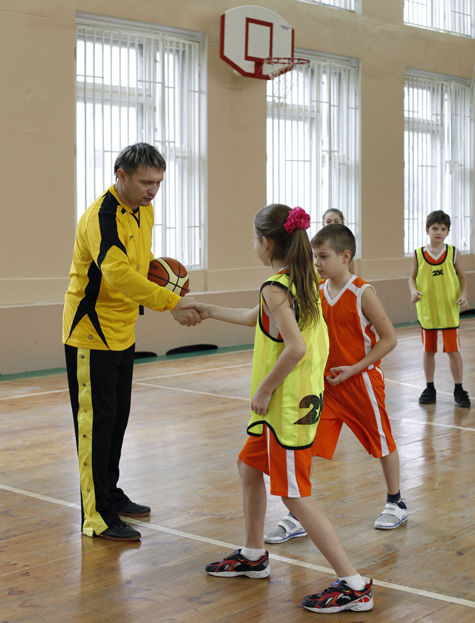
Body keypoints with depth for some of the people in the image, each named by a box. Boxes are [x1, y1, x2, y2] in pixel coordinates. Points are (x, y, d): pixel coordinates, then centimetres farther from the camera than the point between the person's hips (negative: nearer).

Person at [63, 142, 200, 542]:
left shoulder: (145, 212, 7)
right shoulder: (101, 216, -22)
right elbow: (118, 273, -37)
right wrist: (171, 303, -42)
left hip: (122, 334, 9)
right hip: (91, 335, -9)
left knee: (118, 418, 18)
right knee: (96, 424, -3)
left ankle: (110, 494, 34)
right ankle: (98, 517, 4)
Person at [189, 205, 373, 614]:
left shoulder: (275, 288, -19)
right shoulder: (302, 280, 10)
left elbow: (296, 348, -29)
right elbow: (256, 318, 25)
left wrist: (265, 388, -18)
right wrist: (209, 311, 35)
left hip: (288, 406, -10)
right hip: (304, 397, 10)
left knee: (294, 496, -4)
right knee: (249, 466, 23)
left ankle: (354, 586, -2)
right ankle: (253, 556, 38)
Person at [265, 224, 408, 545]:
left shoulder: (362, 293, -15)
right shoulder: (317, 293, 2)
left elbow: (389, 338, -13)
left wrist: (353, 369, -17)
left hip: (361, 382, -5)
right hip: (325, 383, 5)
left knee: (382, 442, 13)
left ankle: (396, 502, 35)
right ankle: (298, 517, 4)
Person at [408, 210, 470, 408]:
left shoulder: (453, 253, -1)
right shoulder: (418, 255, 0)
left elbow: (462, 277, 5)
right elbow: (412, 278, 6)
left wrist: (463, 295, -10)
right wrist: (414, 291, -14)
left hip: (449, 310, -1)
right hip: (427, 310, 1)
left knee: (453, 351, 1)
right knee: (428, 351, 11)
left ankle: (458, 390, 13)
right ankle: (430, 388, 24)